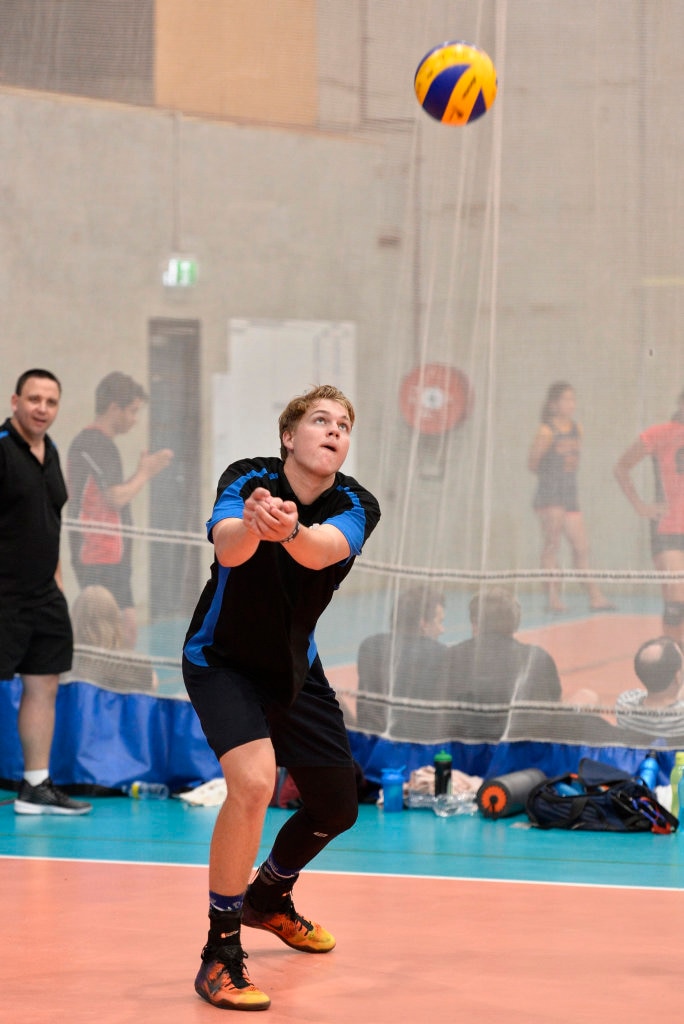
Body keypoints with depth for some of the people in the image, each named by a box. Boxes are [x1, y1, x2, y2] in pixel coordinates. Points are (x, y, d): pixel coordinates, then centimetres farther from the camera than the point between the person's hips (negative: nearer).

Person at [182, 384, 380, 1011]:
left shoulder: (356, 507, -16)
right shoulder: (250, 480, -21)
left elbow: (325, 550, -40)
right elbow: (226, 543, -43)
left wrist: (288, 531, -63)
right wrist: (250, 524, -67)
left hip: (295, 670, 5)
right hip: (221, 660, -5)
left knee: (337, 807, 13)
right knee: (254, 779, -28)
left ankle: (269, 898, 44)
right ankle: (221, 954, -19)